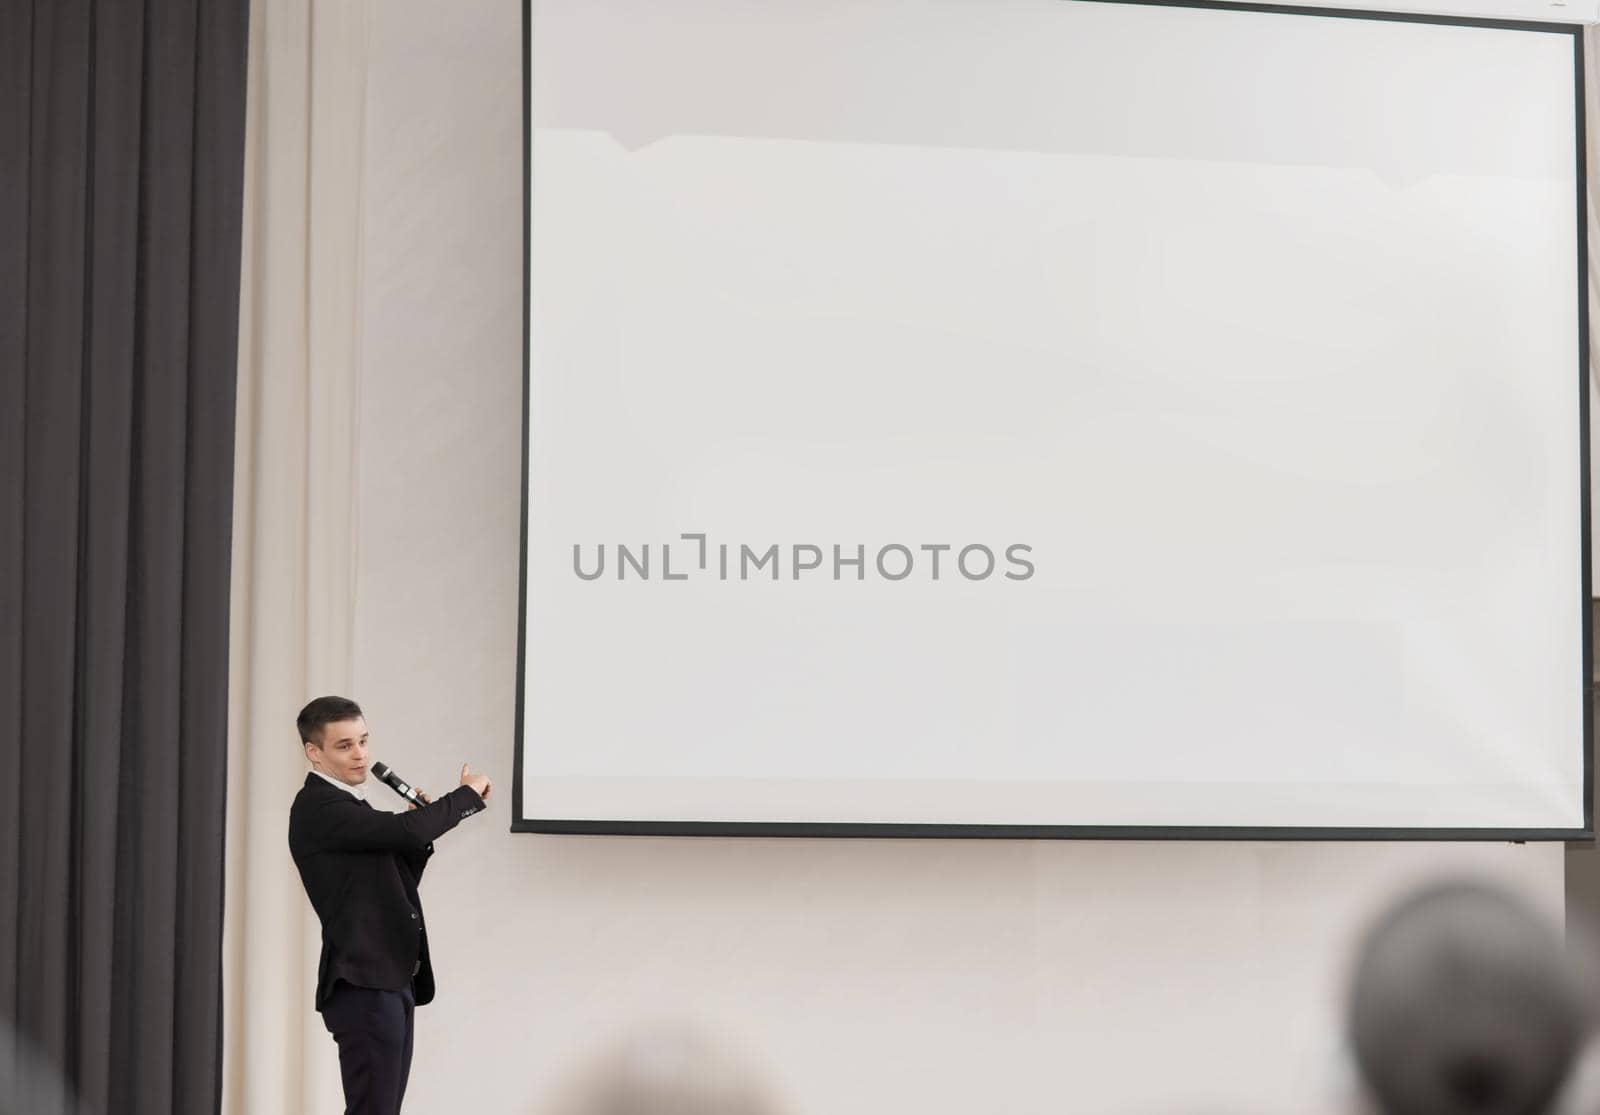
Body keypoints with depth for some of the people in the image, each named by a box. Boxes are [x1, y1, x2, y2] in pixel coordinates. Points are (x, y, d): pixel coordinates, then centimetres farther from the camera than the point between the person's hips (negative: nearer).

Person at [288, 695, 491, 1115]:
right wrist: (469, 793, -10)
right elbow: (405, 828, -25)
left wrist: (419, 836, 4)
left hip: (389, 982, 10)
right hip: (363, 984, -10)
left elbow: (398, 887, 21)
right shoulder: (317, 807, -13)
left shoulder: (348, 806, 19)